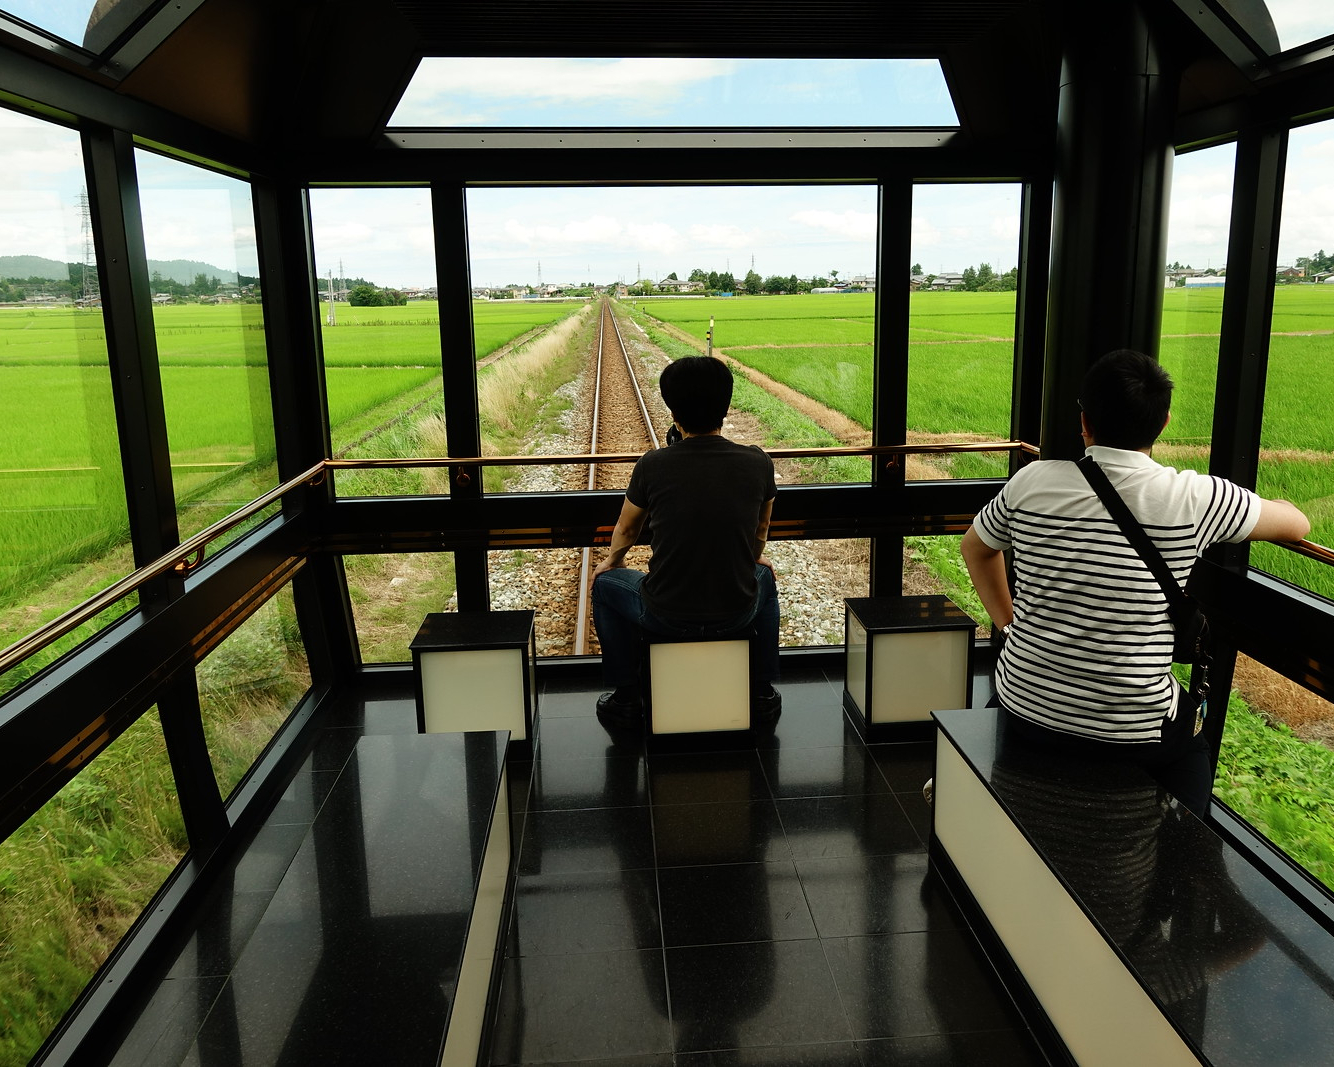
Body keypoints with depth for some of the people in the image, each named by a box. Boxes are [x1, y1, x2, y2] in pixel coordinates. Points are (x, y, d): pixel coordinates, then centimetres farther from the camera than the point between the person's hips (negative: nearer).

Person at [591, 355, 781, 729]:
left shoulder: (653, 465, -12)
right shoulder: (757, 463, -8)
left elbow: (626, 530, 8)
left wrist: (613, 560, 32)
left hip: (667, 617, -2)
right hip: (737, 614, 2)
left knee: (605, 581, 29)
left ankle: (625, 698, 35)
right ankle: (762, 693, 41)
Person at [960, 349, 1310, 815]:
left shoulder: (1031, 482, -7)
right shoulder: (1193, 498, -14)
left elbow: (975, 547, 12)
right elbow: (1296, 524, 4)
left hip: (1025, 711, 2)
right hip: (1132, 733, -1)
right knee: (1195, 725, 32)